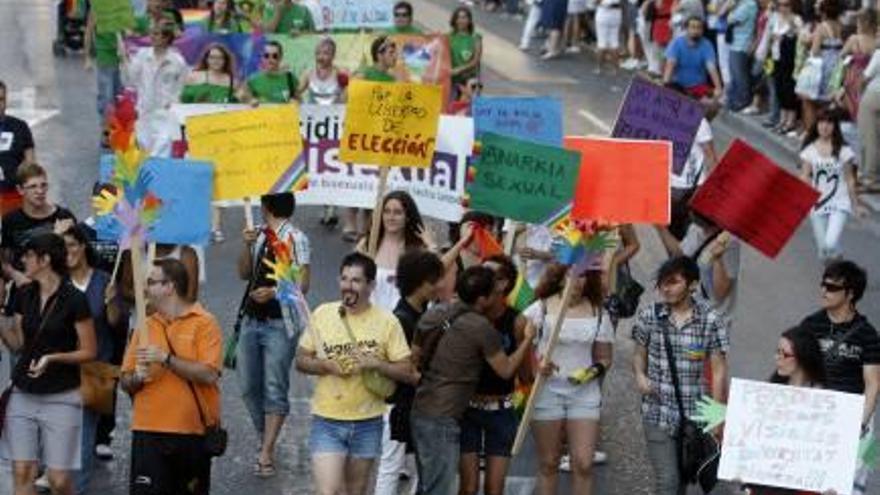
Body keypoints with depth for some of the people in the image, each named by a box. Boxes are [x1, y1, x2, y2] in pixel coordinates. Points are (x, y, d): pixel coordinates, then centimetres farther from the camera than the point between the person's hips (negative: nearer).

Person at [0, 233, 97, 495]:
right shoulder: (24, 295, 7)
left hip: (61, 398, -5)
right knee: (22, 473, -3)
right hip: (23, 395, 5)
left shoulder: (74, 299, -10)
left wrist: (53, 358, -20)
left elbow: (89, 352, -6)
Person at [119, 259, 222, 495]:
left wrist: (166, 358, -19)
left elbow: (209, 375, -16)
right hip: (148, 433, 3)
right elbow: (125, 382, 12)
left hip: (193, 432, -3)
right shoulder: (145, 326, 11)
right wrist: (137, 378, -10)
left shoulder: (204, 323, -3)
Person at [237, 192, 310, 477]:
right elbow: (244, 274, 13)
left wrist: (274, 292, -28)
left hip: (280, 323, -7)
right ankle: (266, 440, 24)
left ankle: (266, 454, -8)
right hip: (252, 320, 7)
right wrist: (247, 246, -3)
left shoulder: (295, 239, -8)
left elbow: (303, 285, -13)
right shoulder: (259, 235, 12)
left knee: (274, 389, -7)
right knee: (249, 387, 10)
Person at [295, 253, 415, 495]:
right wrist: (327, 365, -15)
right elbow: (301, 360, 5)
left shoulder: (386, 321, -5)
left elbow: (408, 373, -5)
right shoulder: (322, 314, -1)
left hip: (367, 422, 1)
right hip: (327, 420, -1)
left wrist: (375, 364, -21)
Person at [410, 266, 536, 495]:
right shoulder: (481, 328, -15)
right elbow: (506, 370, -3)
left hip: (419, 413, 8)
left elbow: (414, 360, 13)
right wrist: (527, 339, 10)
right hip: (442, 419, -8)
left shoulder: (434, 314, 6)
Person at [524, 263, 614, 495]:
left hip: (585, 392, 1)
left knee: (583, 464, -6)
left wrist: (593, 371, -9)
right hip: (547, 390, -1)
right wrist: (536, 364, -23)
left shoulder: (598, 313, 5)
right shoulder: (542, 308, -2)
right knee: (548, 464, 6)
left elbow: (604, 359, 12)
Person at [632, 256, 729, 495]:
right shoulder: (649, 316, -1)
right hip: (658, 413, 0)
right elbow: (639, 354, 11)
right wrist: (640, 375, -10)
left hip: (695, 413, 0)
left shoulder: (711, 320, -6)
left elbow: (718, 370, -4)